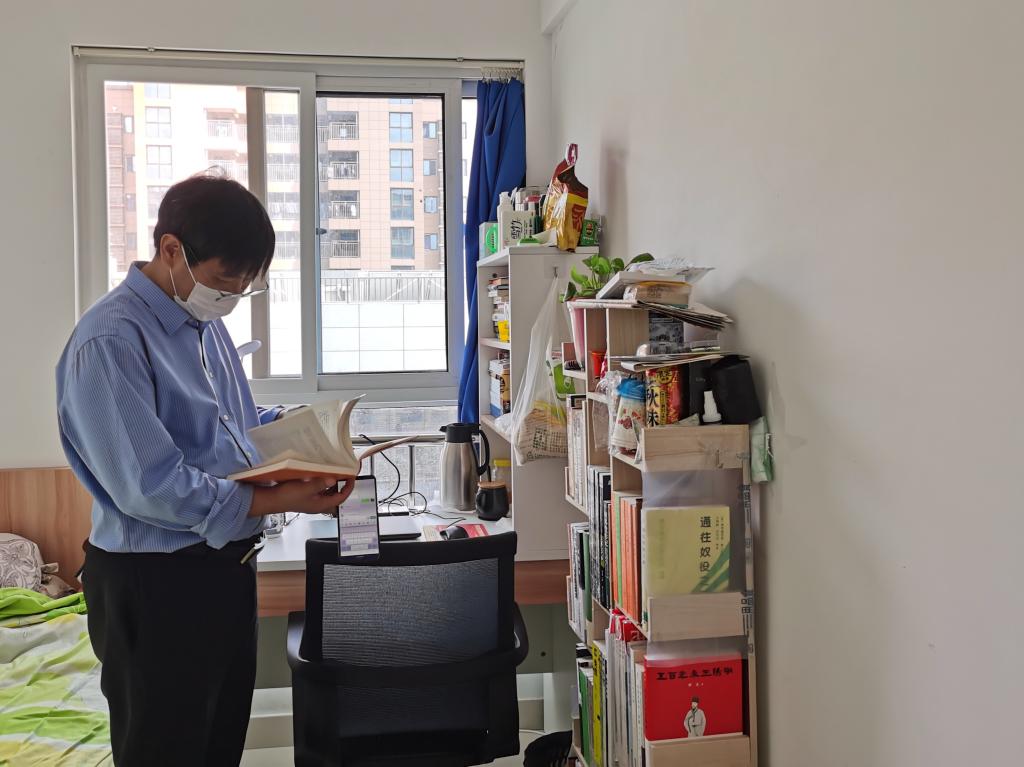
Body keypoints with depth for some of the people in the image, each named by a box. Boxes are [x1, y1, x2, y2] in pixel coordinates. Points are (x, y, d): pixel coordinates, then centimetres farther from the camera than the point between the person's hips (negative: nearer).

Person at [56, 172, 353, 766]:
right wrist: (278, 501, -26)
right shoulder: (111, 341, -20)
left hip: (226, 566, 8)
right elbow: (151, 488, -25)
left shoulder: (207, 324, 8)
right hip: (155, 584, -8)